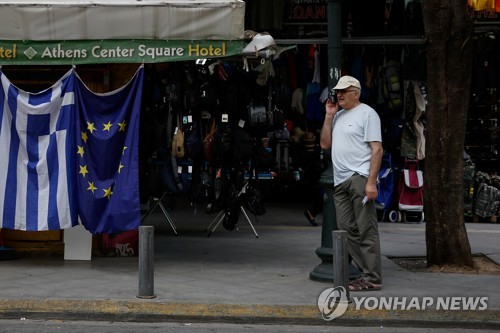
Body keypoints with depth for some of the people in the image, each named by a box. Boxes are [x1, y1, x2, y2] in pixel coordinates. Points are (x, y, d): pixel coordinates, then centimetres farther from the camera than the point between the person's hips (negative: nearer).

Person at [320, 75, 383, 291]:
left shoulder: (367, 114, -3)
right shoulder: (338, 116, 21)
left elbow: (377, 149, -10)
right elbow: (325, 144, 17)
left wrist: (371, 182, -18)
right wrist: (329, 116, 9)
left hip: (359, 178, -8)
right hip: (340, 180, 8)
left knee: (365, 229, -8)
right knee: (347, 229, 7)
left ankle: (372, 278, -6)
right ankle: (366, 271, 13)